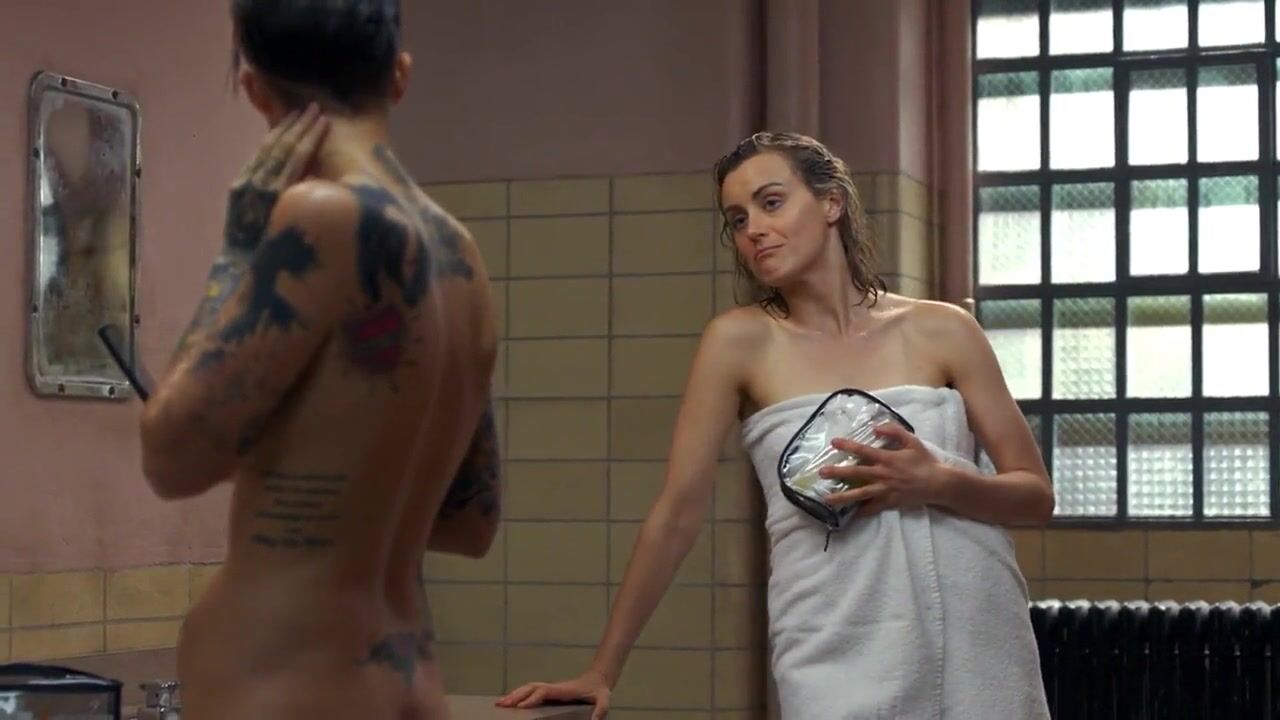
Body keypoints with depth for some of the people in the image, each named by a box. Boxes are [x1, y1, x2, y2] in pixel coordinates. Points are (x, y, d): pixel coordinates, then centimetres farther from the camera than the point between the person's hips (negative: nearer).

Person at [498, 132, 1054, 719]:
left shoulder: (941, 331, 3)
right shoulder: (740, 341, 0)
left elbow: (1036, 496, 5)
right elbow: (677, 513, 1)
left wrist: (939, 483, -14)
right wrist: (602, 672, 0)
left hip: (976, 645, 2)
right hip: (840, 655, -1)